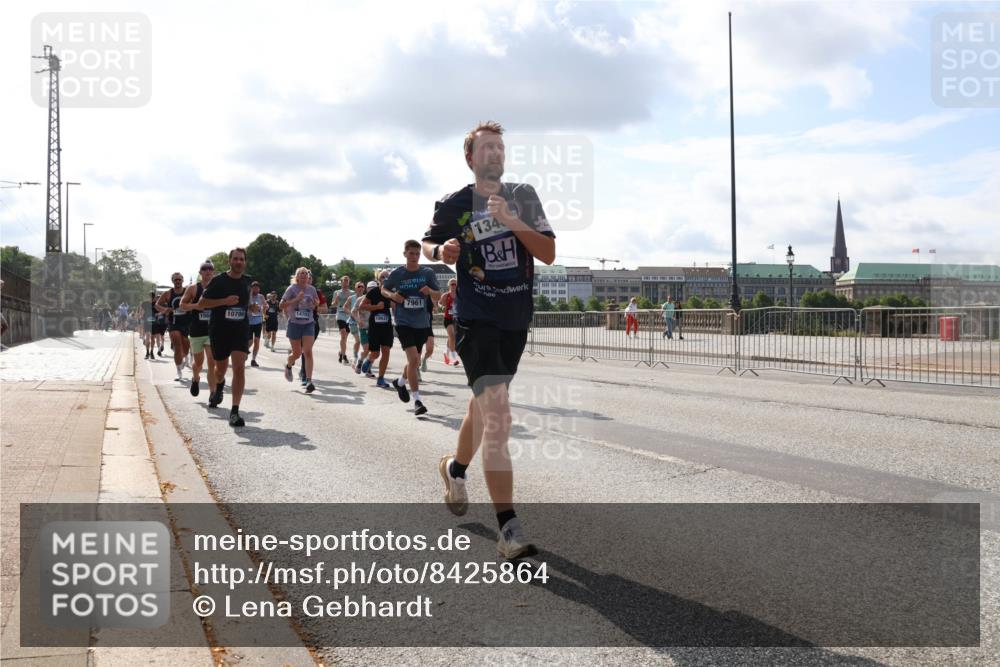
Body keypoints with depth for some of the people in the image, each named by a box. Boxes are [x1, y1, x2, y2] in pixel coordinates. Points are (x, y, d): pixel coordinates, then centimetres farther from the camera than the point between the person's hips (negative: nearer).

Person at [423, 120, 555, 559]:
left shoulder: (523, 197, 5)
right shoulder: (453, 205, -1)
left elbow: (548, 254, -2)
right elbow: (429, 244, 15)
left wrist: (511, 221, -15)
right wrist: (441, 251, -8)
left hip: (517, 320, 5)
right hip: (476, 321, -5)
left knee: (484, 404, 22)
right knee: (497, 419, -18)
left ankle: (456, 466, 51)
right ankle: (509, 530, -20)